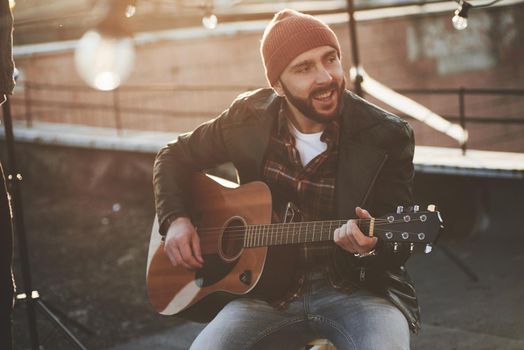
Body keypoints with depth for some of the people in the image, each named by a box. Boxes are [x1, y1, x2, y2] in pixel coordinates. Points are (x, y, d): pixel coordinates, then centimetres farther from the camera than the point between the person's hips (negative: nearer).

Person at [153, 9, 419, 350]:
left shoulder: (387, 136, -9)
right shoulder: (250, 117, -1)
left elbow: (398, 250, -6)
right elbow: (176, 156, 16)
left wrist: (368, 247, -29)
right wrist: (175, 220, -1)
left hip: (358, 289, -2)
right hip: (272, 289, 2)